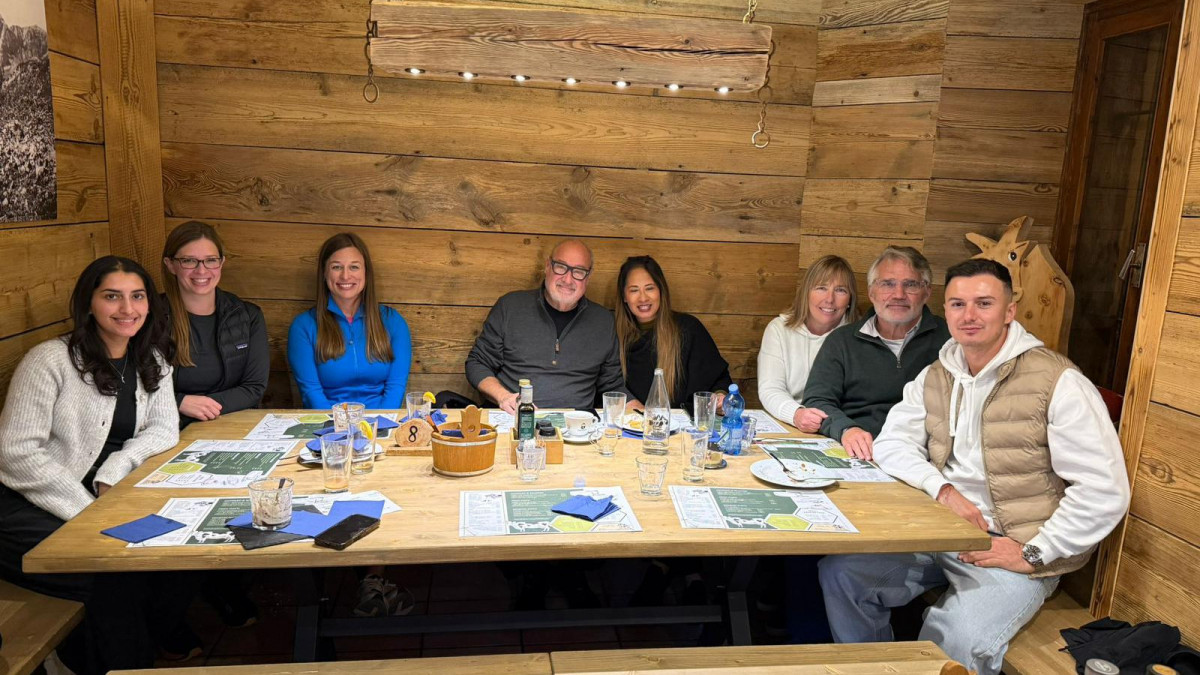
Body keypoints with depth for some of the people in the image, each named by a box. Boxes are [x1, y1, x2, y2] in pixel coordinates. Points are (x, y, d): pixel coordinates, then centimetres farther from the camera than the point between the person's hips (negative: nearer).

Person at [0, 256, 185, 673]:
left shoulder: (152, 360, 5)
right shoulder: (51, 360, -14)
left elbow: (164, 429, 3)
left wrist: (115, 470, -16)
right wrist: (91, 513, -21)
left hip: (108, 494, 6)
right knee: (118, 577, -24)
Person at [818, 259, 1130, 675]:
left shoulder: (1058, 382, -12)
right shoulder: (936, 377, 8)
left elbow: (1105, 491, -14)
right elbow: (892, 444, 6)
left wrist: (1034, 553, -14)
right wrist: (943, 489, -12)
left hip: (1009, 551, -6)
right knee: (840, 571, -9)